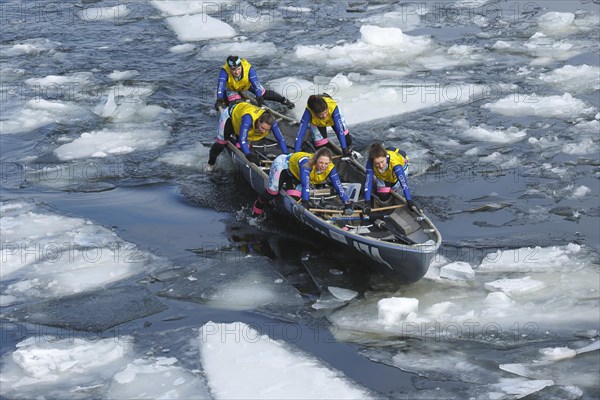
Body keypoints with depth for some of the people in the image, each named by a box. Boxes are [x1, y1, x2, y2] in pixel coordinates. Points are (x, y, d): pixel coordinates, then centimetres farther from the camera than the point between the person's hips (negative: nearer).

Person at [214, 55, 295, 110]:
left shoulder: (249, 69, -42)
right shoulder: (224, 71, -44)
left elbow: (256, 85, -45)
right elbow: (221, 85, -55)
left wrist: (259, 99, -55)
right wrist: (219, 100, -69)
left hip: (247, 83, 1)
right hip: (231, 88, -1)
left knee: (263, 93, 4)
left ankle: (284, 100, 23)